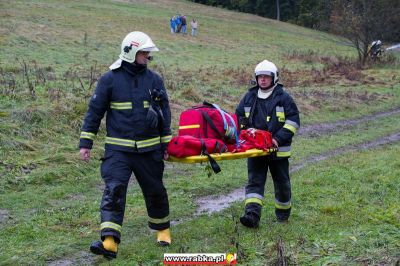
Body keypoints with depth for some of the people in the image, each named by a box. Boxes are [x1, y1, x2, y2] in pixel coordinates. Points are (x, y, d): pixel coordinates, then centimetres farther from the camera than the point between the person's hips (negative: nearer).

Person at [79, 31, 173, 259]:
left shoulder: (155, 80, 4)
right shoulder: (110, 79, -3)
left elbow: (165, 112, 11)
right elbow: (95, 111, 1)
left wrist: (167, 143, 10)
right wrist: (86, 142, -1)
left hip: (149, 149, 2)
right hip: (118, 149, -2)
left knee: (155, 191, 13)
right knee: (113, 191, -14)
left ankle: (163, 229, 34)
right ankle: (110, 241, -18)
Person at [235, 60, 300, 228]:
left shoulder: (283, 97, -3)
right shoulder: (249, 97, 9)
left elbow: (293, 120, -8)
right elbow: (239, 117, 19)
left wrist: (279, 139, -17)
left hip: (279, 150, -2)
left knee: (281, 182, 10)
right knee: (254, 181, -6)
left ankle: (283, 212, 30)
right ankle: (252, 214, -13)